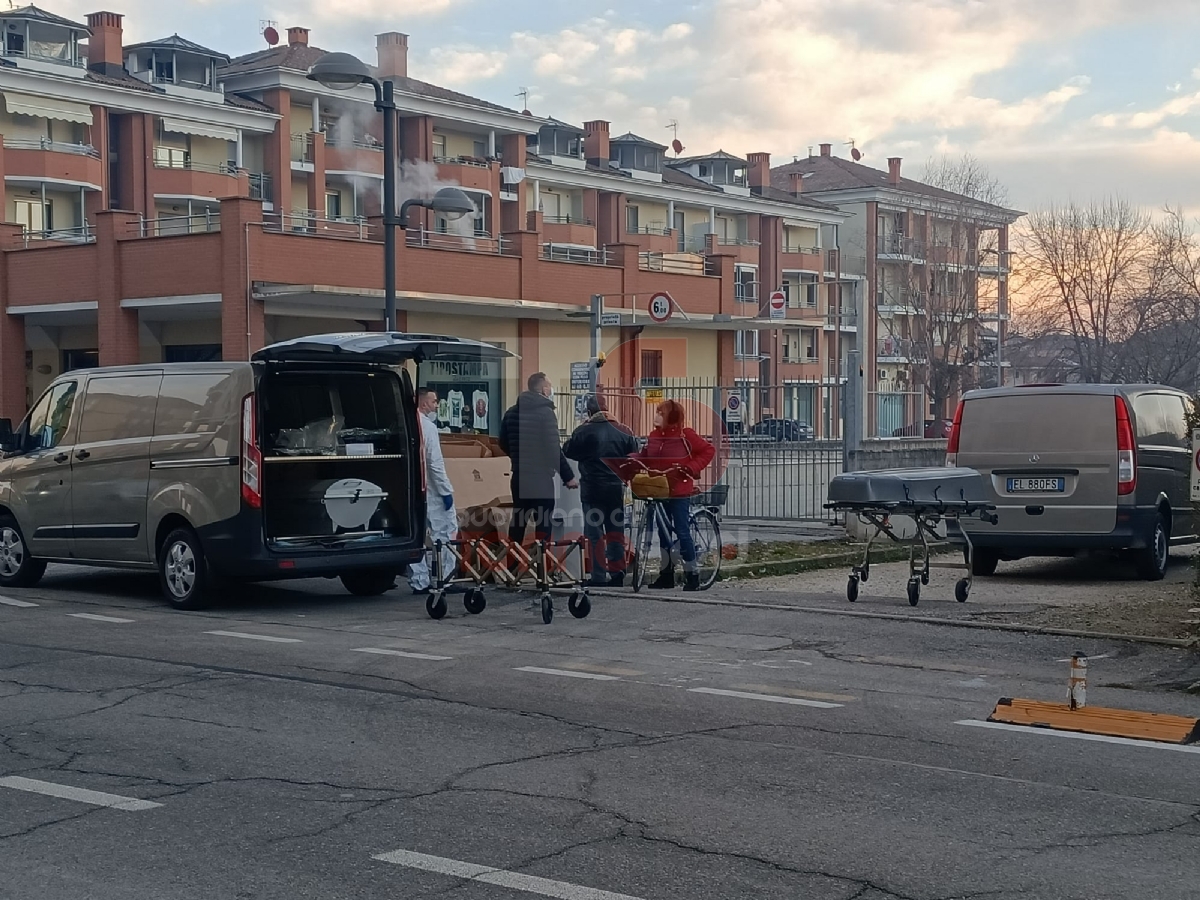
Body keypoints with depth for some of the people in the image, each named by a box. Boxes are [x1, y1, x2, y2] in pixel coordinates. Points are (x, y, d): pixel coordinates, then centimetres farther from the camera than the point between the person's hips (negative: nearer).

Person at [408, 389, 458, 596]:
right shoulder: (428, 426, -13)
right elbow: (435, 462, -17)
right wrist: (446, 491, -13)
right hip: (430, 491, -8)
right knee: (444, 530, 1)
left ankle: (419, 582, 10)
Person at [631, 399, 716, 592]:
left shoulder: (685, 435, -9)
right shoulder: (653, 436, 7)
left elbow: (708, 451, -4)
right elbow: (645, 458, 11)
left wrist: (692, 468, -12)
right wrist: (632, 459, -8)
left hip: (679, 492, -6)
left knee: (682, 532, -5)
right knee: (663, 532, 11)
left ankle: (692, 575, 3)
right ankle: (666, 573, 20)